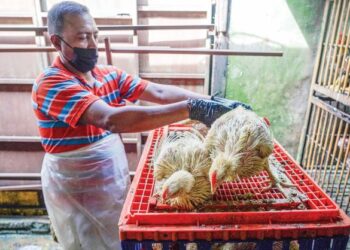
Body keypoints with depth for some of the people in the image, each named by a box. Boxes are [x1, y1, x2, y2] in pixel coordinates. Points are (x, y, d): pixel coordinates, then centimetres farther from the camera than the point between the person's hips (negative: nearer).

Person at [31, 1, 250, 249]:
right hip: (77, 192, -5)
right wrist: (192, 108, -42)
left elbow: (159, 93, -11)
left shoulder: (110, 75, -1)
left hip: (115, 181, 6)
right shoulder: (51, 84, -23)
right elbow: (111, 119, -38)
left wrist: (211, 101, -24)